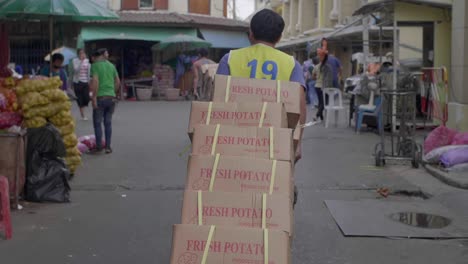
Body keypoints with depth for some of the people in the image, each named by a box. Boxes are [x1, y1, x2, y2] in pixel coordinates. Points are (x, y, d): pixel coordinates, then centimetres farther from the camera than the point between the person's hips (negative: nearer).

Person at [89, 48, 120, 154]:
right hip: (111, 97, 5)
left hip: (101, 97, -5)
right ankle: (108, 146, 12)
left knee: (97, 122, 4)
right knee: (108, 122, 11)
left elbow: (95, 81, -16)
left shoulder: (95, 65, -6)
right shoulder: (111, 65, 11)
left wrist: (94, 97, -14)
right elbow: (118, 82, 13)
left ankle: (99, 146, 5)